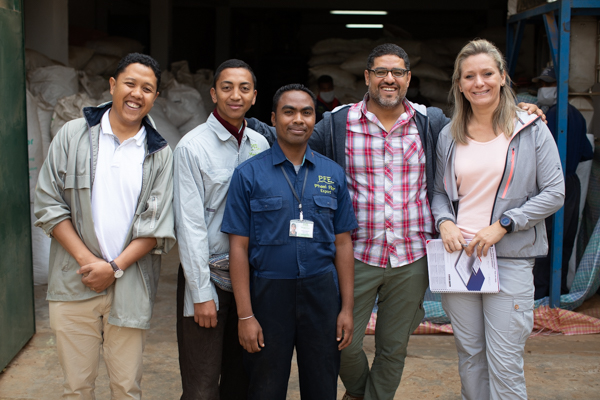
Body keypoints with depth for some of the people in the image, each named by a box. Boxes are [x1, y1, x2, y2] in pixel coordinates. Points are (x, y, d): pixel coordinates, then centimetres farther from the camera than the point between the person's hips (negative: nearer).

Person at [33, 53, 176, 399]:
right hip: (74, 285, 0)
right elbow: (48, 204, 0)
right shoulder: (74, 135, 4)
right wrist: (88, 261, -9)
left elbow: (158, 225, 0)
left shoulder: (160, 154, 5)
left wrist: (115, 267, -10)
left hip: (130, 287, 0)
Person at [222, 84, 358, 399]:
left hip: (321, 292, 2)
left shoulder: (333, 174, 6)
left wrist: (347, 308, 2)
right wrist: (245, 316, -9)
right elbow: (239, 247, -4)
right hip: (269, 292, -2)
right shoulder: (248, 174, -2)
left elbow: (342, 243, 7)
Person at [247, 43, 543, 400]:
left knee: (394, 347, 14)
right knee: (345, 343, 6)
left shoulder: (431, 123, 4)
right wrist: (245, 123, -8)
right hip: (357, 257, -1)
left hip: (412, 259, 2)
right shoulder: (338, 123, -1)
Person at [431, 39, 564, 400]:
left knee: (505, 363, -3)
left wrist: (501, 226, -12)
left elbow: (554, 193, -3)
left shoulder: (531, 129, -1)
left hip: (510, 259, -3)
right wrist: (444, 222, -5)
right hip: (458, 255, 3)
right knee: (469, 354, 13)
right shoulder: (449, 135, 8)